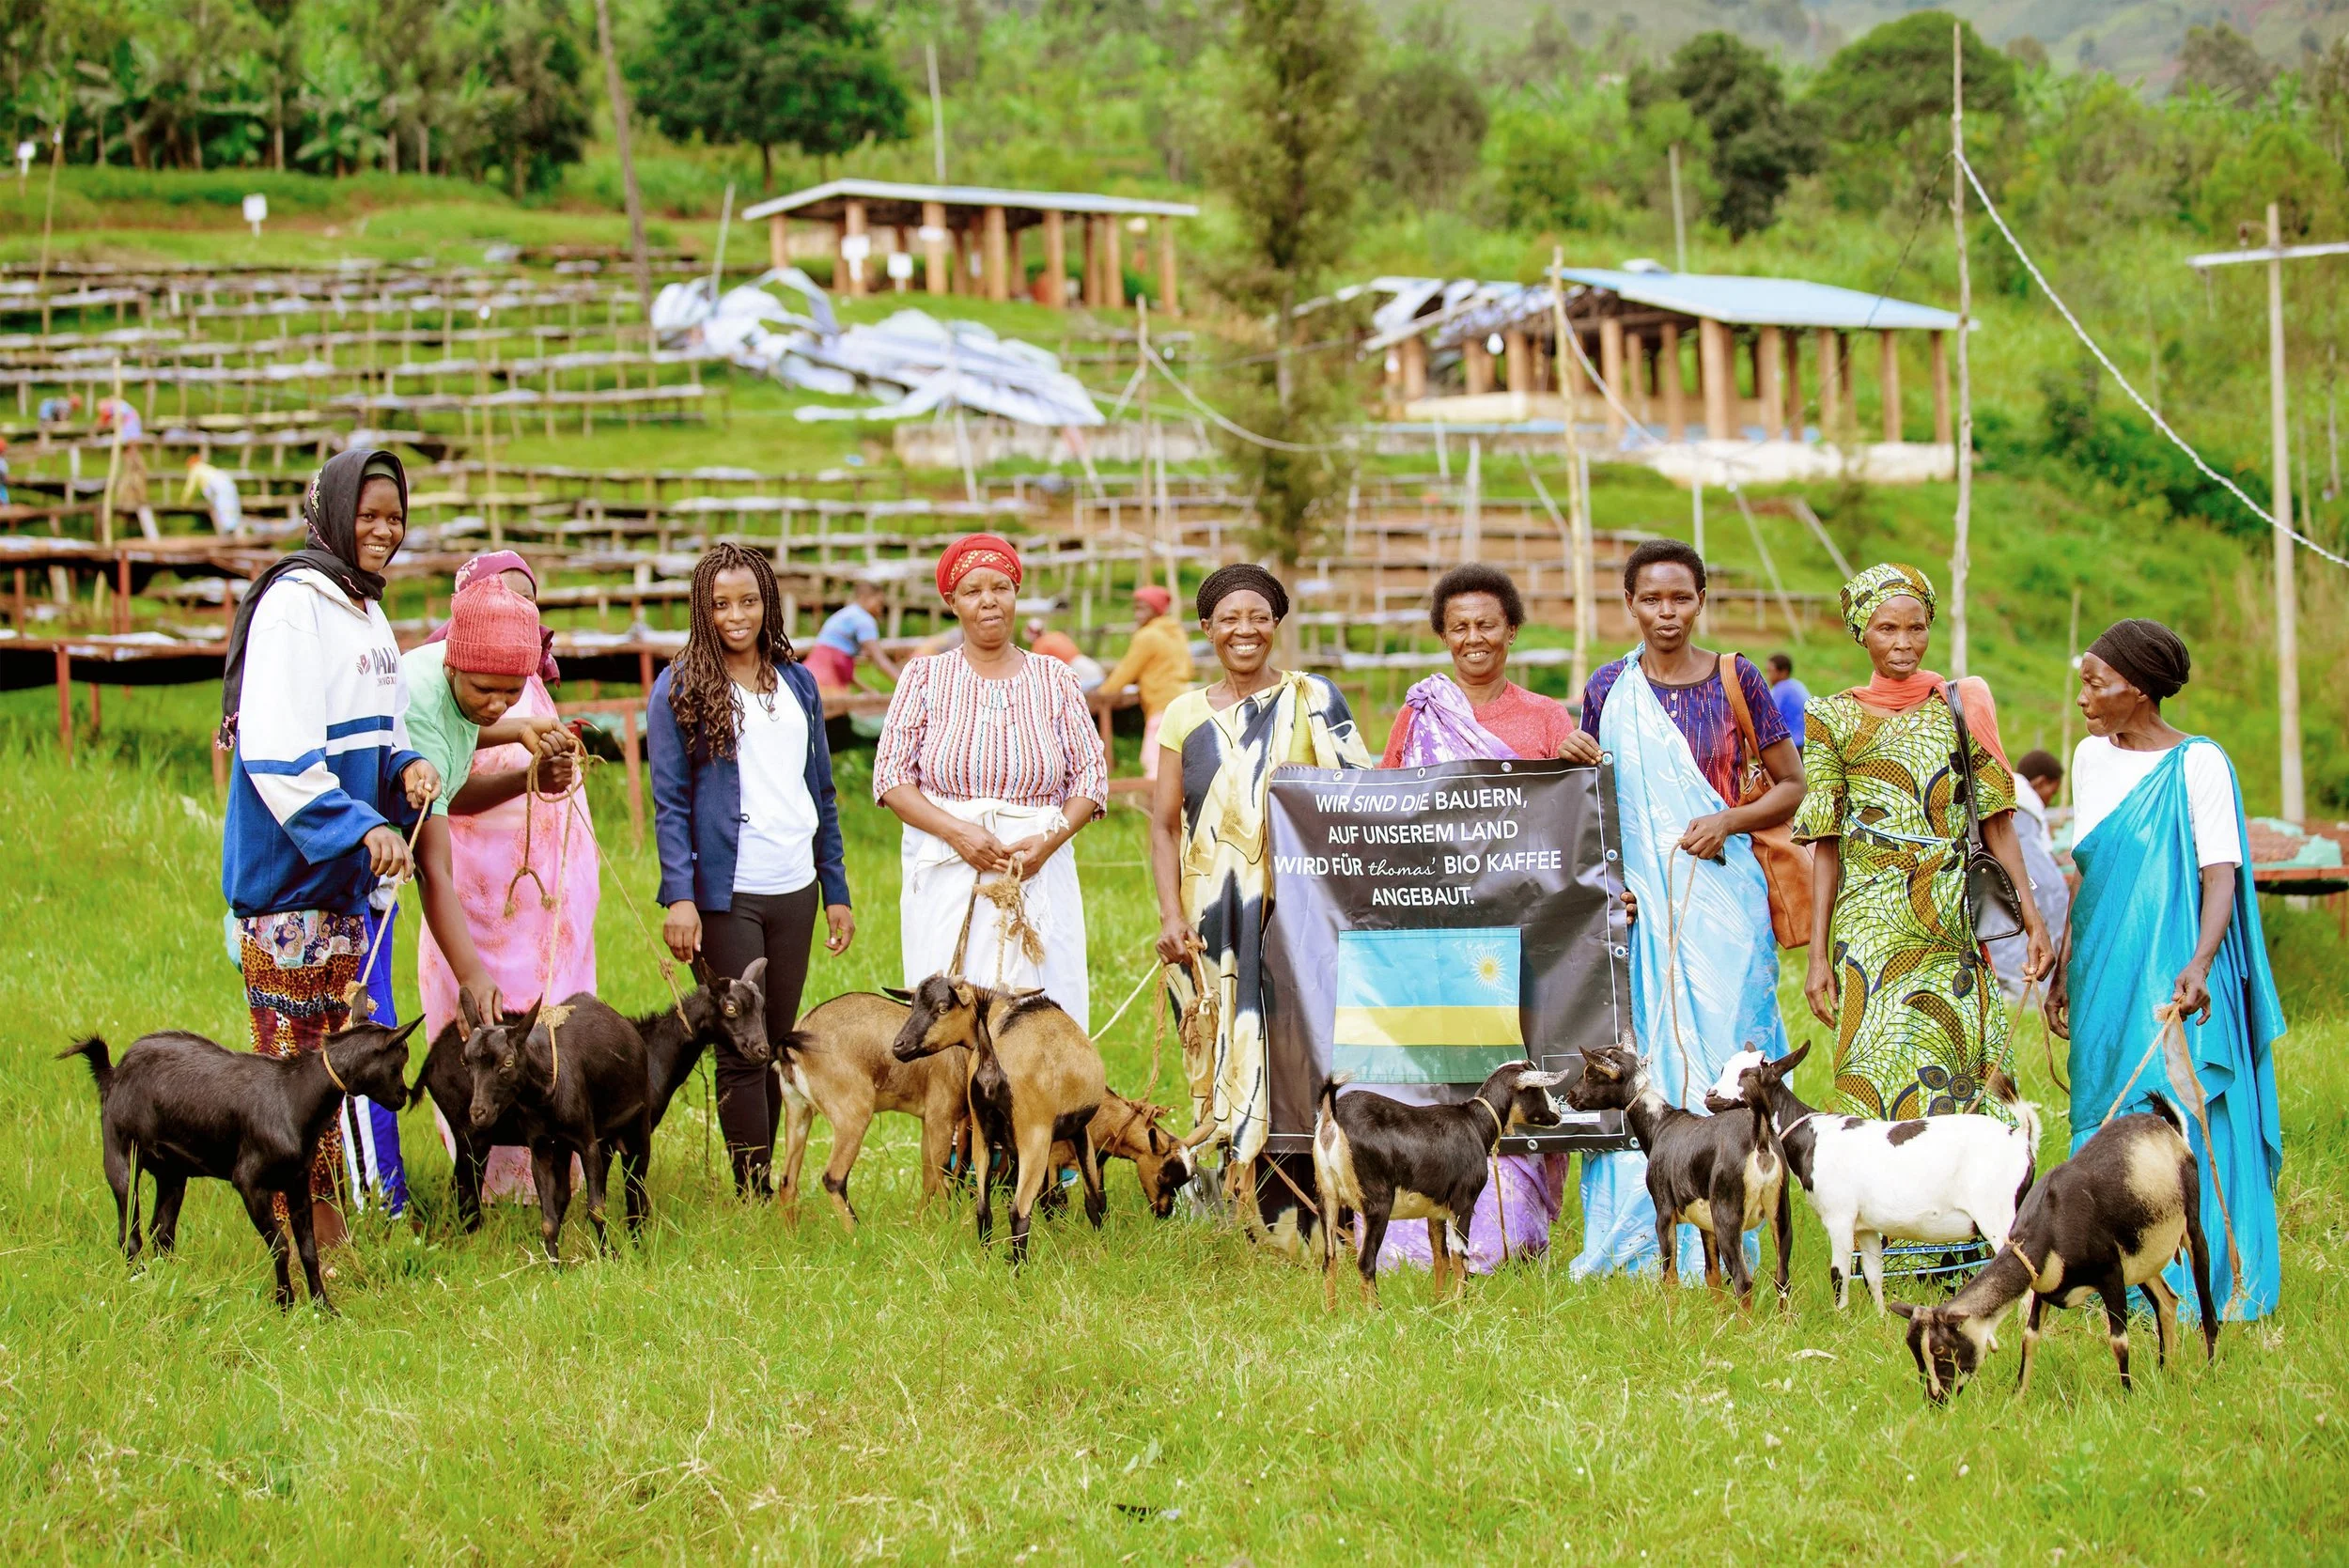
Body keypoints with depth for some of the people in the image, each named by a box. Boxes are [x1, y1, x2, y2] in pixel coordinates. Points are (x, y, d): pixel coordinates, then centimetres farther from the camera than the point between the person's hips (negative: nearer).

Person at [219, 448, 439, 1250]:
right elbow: (275, 749, -22)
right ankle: (291, 1239, -4)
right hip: (287, 871, -9)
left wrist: (407, 765, 1)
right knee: (289, 1061, -7)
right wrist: (361, 829, -27)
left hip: (346, 876, 9)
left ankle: (327, 1229, 19)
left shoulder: (366, 610, 15)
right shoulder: (295, 605, -14)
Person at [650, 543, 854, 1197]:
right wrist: (679, 897, -14)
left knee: (778, 1046, 7)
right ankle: (753, 1194, -4)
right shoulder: (679, 689, -1)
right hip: (725, 893, -4)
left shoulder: (797, 683, 12)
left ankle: (767, 1182, 13)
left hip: (794, 891, 5)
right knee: (742, 1051, -6)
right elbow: (669, 802, -5)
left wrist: (837, 891, 14)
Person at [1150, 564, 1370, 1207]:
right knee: (1225, 1049, 0)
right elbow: (1165, 824, 10)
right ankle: (1240, 1201, 4)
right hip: (1215, 917, 3)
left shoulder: (1311, 699, 3)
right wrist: (1171, 913, -3)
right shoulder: (1187, 714, 11)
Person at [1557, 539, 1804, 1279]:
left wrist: (1729, 821, -9)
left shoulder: (1735, 680, 4)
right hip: (1634, 897, 2)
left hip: (1718, 892, -2)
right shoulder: (1608, 689, 9)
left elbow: (1791, 786, 8)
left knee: (1718, 1050, -6)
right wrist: (1576, 762, -4)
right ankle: (1627, 1241, 1)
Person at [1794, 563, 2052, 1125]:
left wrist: (2032, 917, 0)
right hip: (1873, 927, -2)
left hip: (1956, 928, 2)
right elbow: (1825, 845, 4)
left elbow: (1996, 821, 9)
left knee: (1968, 1075, -2)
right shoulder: (1836, 718, 5)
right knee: (1885, 1074, -9)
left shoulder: (1963, 707, 10)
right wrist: (1818, 955, -1)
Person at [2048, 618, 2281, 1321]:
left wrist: (2200, 963, -29)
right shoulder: (2092, 757, 11)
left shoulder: (2198, 763, -9)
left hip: (2171, 983, -7)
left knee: (2182, 1123, -9)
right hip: (2106, 975, 7)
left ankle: (2196, 1285, -4)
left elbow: (2221, 874, -15)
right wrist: (2063, 967, 19)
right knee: (2105, 1118, 7)